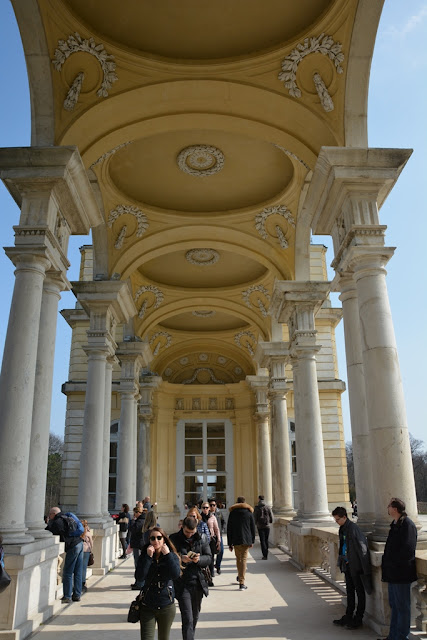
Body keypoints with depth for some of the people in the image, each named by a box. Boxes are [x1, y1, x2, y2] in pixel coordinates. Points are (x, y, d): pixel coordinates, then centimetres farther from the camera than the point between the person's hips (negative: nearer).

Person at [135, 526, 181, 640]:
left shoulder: (172, 556, -3)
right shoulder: (144, 556, -3)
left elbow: (176, 575, -19)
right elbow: (139, 578, -17)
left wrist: (167, 555, -20)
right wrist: (148, 557, -21)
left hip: (167, 606, 1)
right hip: (148, 606, -1)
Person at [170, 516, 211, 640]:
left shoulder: (202, 538, 3)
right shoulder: (174, 539, -4)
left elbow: (208, 558, 3)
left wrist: (199, 559, -18)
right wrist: (180, 558, -23)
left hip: (198, 582, 4)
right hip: (182, 584, -3)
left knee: (195, 616, 17)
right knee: (187, 619, -8)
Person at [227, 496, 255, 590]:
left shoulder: (232, 513, 5)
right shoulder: (249, 512, 4)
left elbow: (229, 529, 4)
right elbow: (253, 528, 4)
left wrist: (230, 543, 8)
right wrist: (252, 541, 12)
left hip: (236, 540, 1)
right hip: (246, 540, -1)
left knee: (238, 559, 18)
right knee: (244, 559, -1)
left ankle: (240, 577, 32)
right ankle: (242, 583, -6)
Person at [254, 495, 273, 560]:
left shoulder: (257, 508, -8)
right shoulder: (267, 507, 0)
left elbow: (255, 517, -7)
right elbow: (271, 516, 2)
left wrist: (255, 524, 12)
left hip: (260, 526, -3)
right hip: (267, 526, 3)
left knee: (262, 541, 1)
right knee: (266, 540, 14)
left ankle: (265, 555, -5)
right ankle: (266, 554, 21)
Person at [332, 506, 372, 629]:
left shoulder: (353, 528, -21)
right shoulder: (343, 529, 7)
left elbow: (362, 547, -22)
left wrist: (365, 569, -20)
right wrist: (341, 562, 15)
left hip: (356, 566, -9)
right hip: (348, 565, 9)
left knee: (360, 592, 7)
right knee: (350, 591, 17)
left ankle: (358, 619, 16)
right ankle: (348, 617, 27)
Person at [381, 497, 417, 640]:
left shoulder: (407, 525, -18)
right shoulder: (395, 524, 12)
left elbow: (407, 549, -22)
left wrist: (393, 564, -16)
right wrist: (385, 563, 11)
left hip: (401, 573, -10)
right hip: (393, 573, 10)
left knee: (402, 607, 3)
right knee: (394, 605, 18)